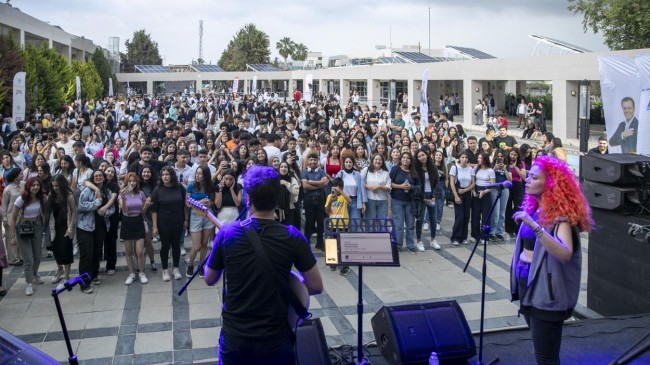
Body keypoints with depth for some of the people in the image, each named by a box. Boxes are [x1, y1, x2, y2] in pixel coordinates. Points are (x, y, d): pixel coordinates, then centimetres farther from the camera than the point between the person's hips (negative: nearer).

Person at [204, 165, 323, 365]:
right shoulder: (293, 237, -15)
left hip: (234, 338, 1)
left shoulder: (227, 233, -13)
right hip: (275, 340, -1)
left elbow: (209, 280, 2)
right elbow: (316, 287, -8)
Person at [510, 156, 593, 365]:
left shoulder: (560, 213, -16)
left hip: (546, 290, -8)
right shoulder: (534, 208, 8)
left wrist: (535, 226, -38)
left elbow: (565, 254, -32)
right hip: (527, 283, 8)